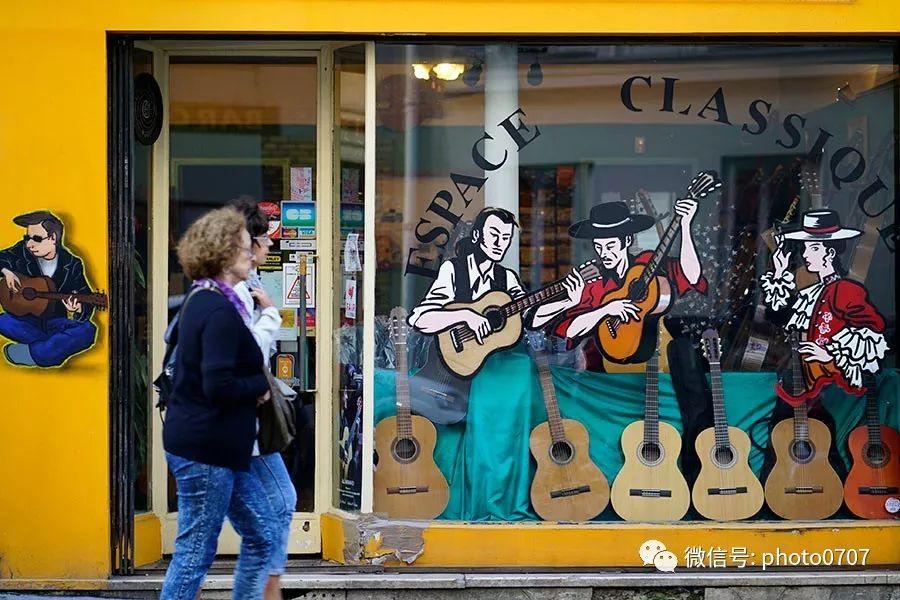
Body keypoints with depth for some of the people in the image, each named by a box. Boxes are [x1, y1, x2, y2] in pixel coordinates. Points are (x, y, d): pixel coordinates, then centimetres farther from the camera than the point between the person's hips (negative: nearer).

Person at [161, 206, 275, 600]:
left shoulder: (203, 303, 13)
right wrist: (262, 386, -10)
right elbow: (219, 386, -27)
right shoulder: (220, 312, -19)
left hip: (219, 447, 10)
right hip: (206, 449, -10)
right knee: (195, 552, -1)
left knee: (261, 536, 13)